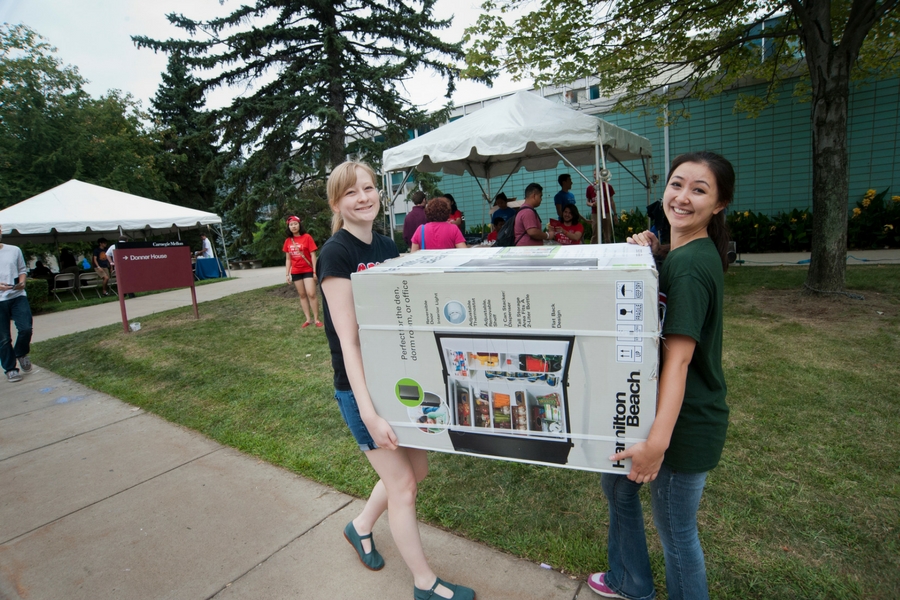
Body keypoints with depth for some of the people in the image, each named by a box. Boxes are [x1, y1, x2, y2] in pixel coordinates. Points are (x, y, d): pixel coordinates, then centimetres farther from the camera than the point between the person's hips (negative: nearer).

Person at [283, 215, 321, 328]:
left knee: (311, 294, -10)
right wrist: (287, 274, 5)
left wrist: (314, 271, -12)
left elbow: (313, 255, -8)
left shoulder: (307, 237, -6)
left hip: (308, 270, -4)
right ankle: (308, 319, 14)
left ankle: (316, 319, -1)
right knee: (302, 295, 8)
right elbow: (288, 259, 10)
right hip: (296, 272, 4)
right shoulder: (288, 241, 5)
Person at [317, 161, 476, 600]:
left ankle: (360, 527, 45)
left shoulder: (387, 246, 6)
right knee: (402, 484, 6)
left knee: (417, 468, 19)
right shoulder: (337, 253, -17)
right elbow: (347, 339, -21)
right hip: (361, 389, -7)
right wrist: (369, 414, -25)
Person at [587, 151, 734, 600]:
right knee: (617, 483, 25)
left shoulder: (691, 264, -23)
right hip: (648, 405, 10)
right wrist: (648, 256, 0)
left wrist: (658, 438, -32)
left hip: (684, 421, -10)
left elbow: (678, 357, -28)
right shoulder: (678, 253, 5)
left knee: (675, 530, 9)